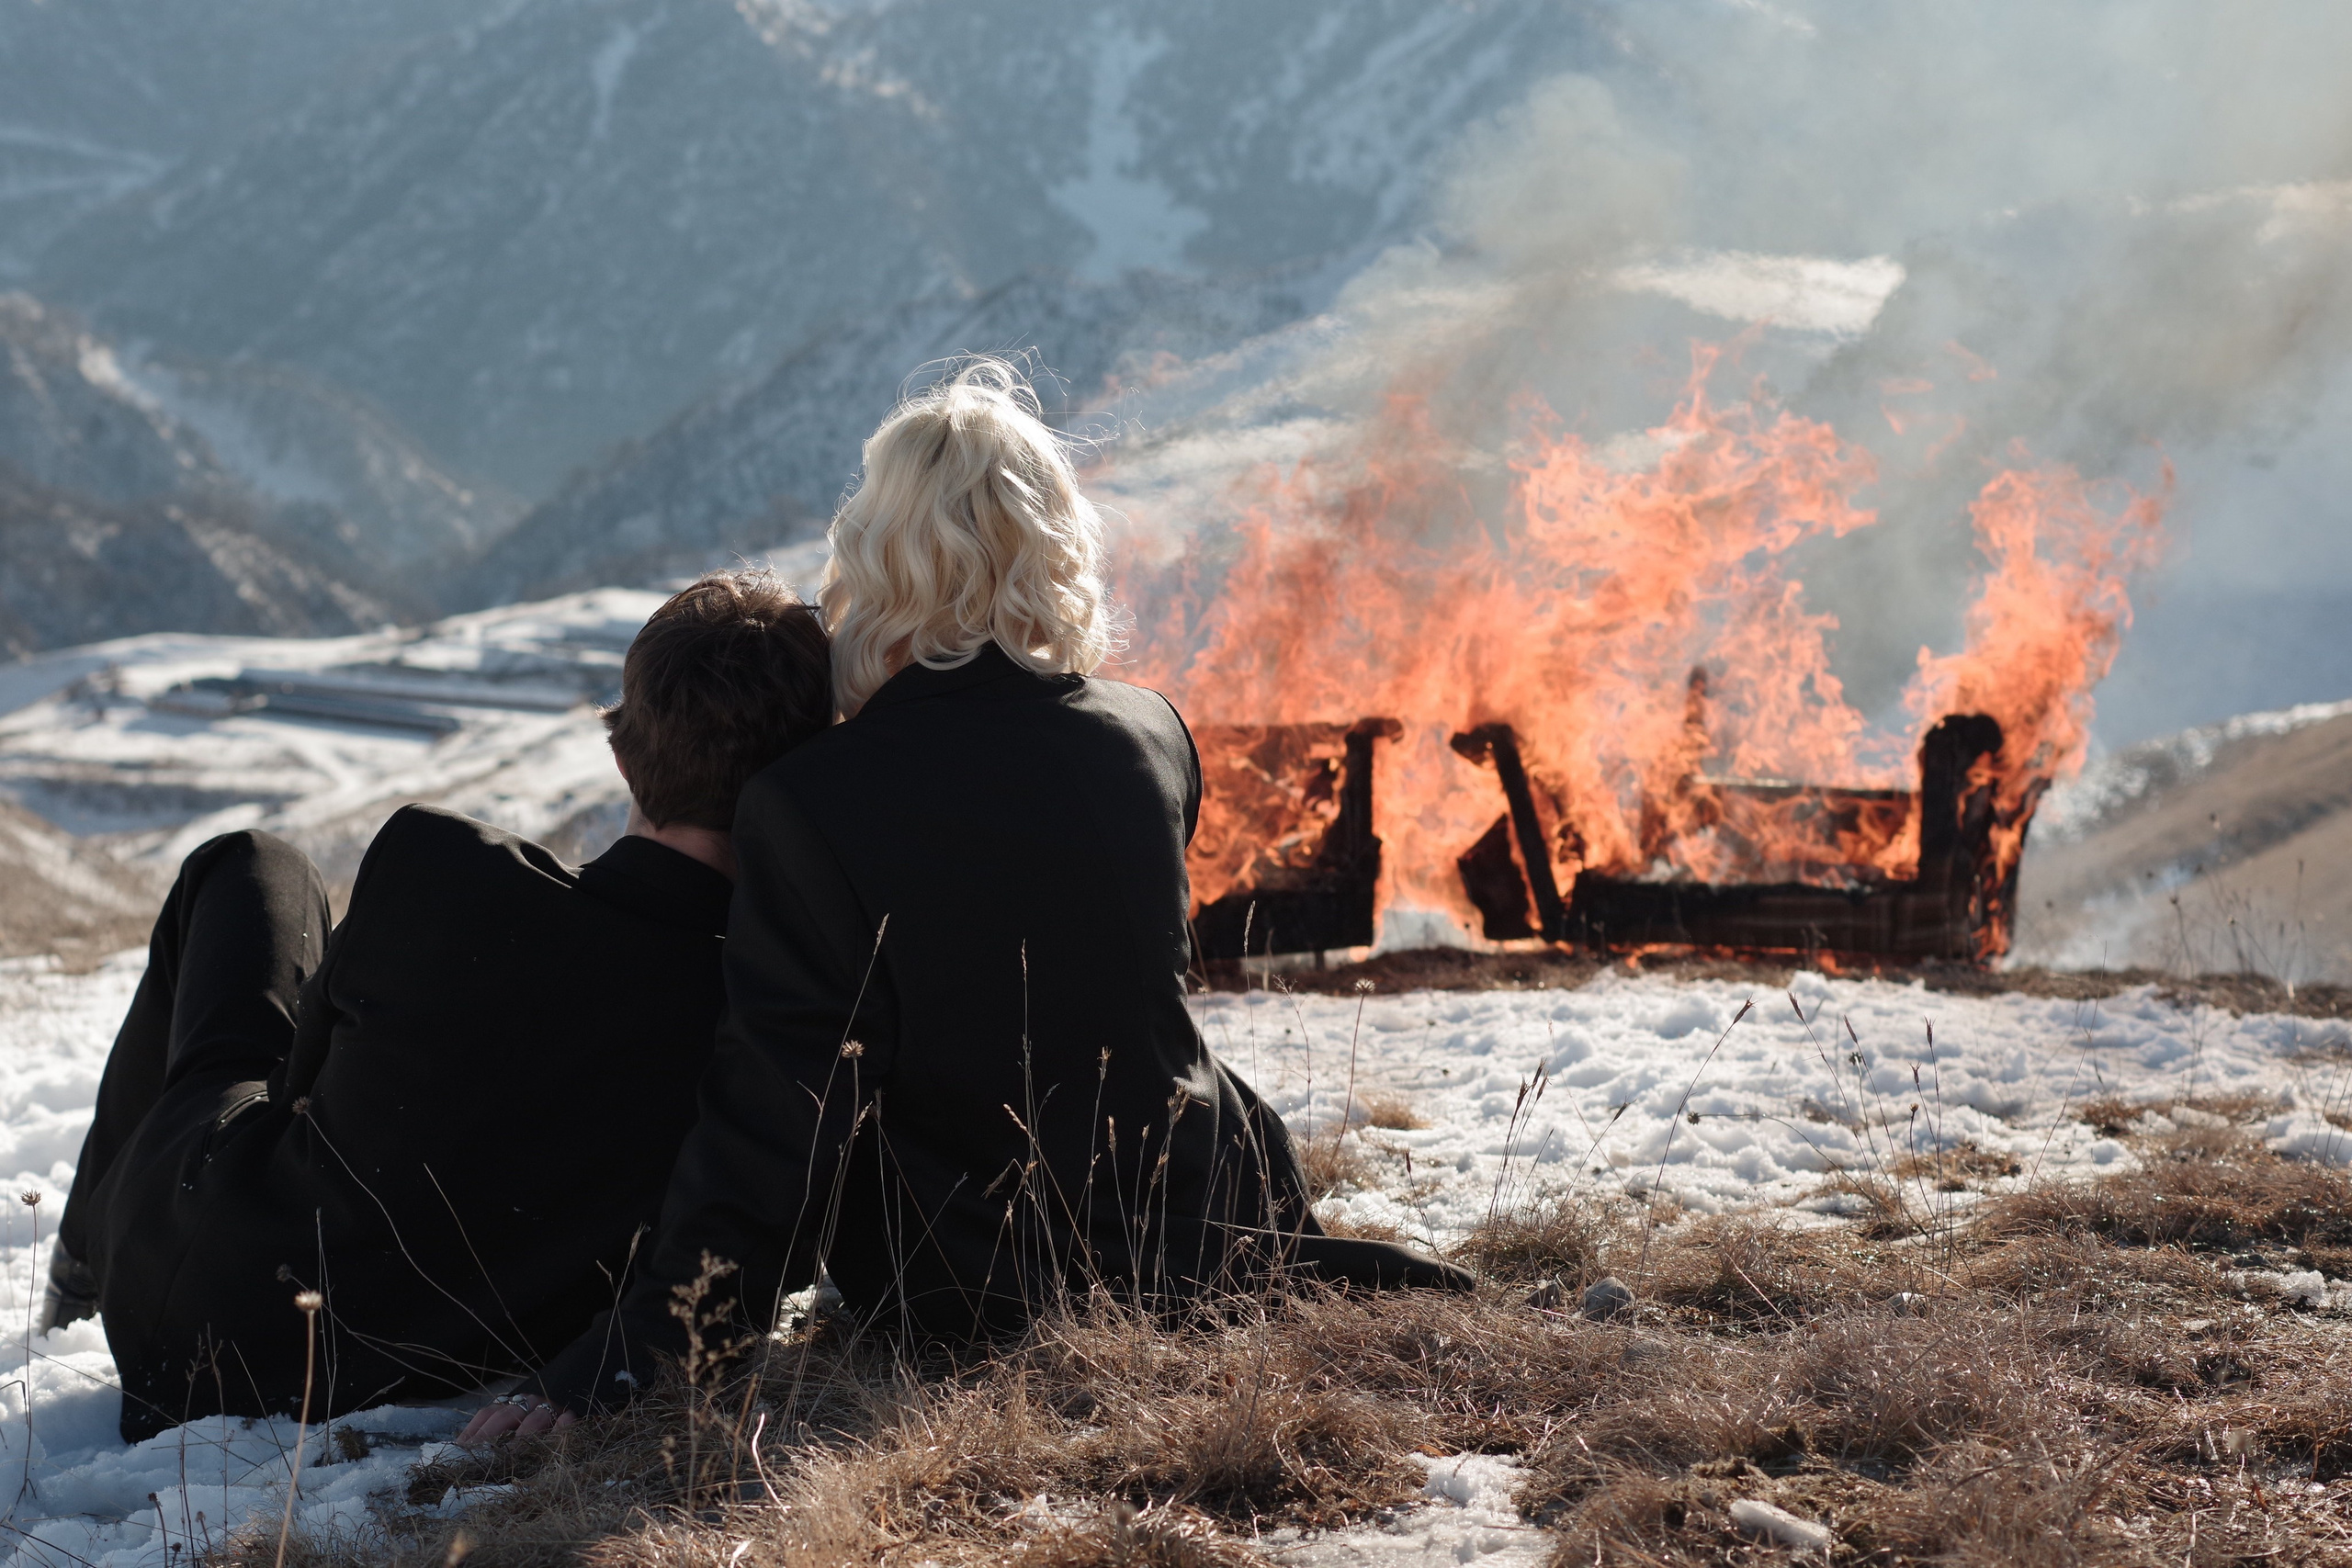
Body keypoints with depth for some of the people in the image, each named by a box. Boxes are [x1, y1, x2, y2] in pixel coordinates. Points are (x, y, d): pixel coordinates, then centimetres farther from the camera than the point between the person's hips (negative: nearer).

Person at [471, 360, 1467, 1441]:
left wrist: (625, 1361, -12)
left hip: (959, 1291, -3)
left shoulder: (808, 804, -21)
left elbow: (778, 1116, -20)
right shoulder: (1154, 740, -8)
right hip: (1190, 1222, 4)